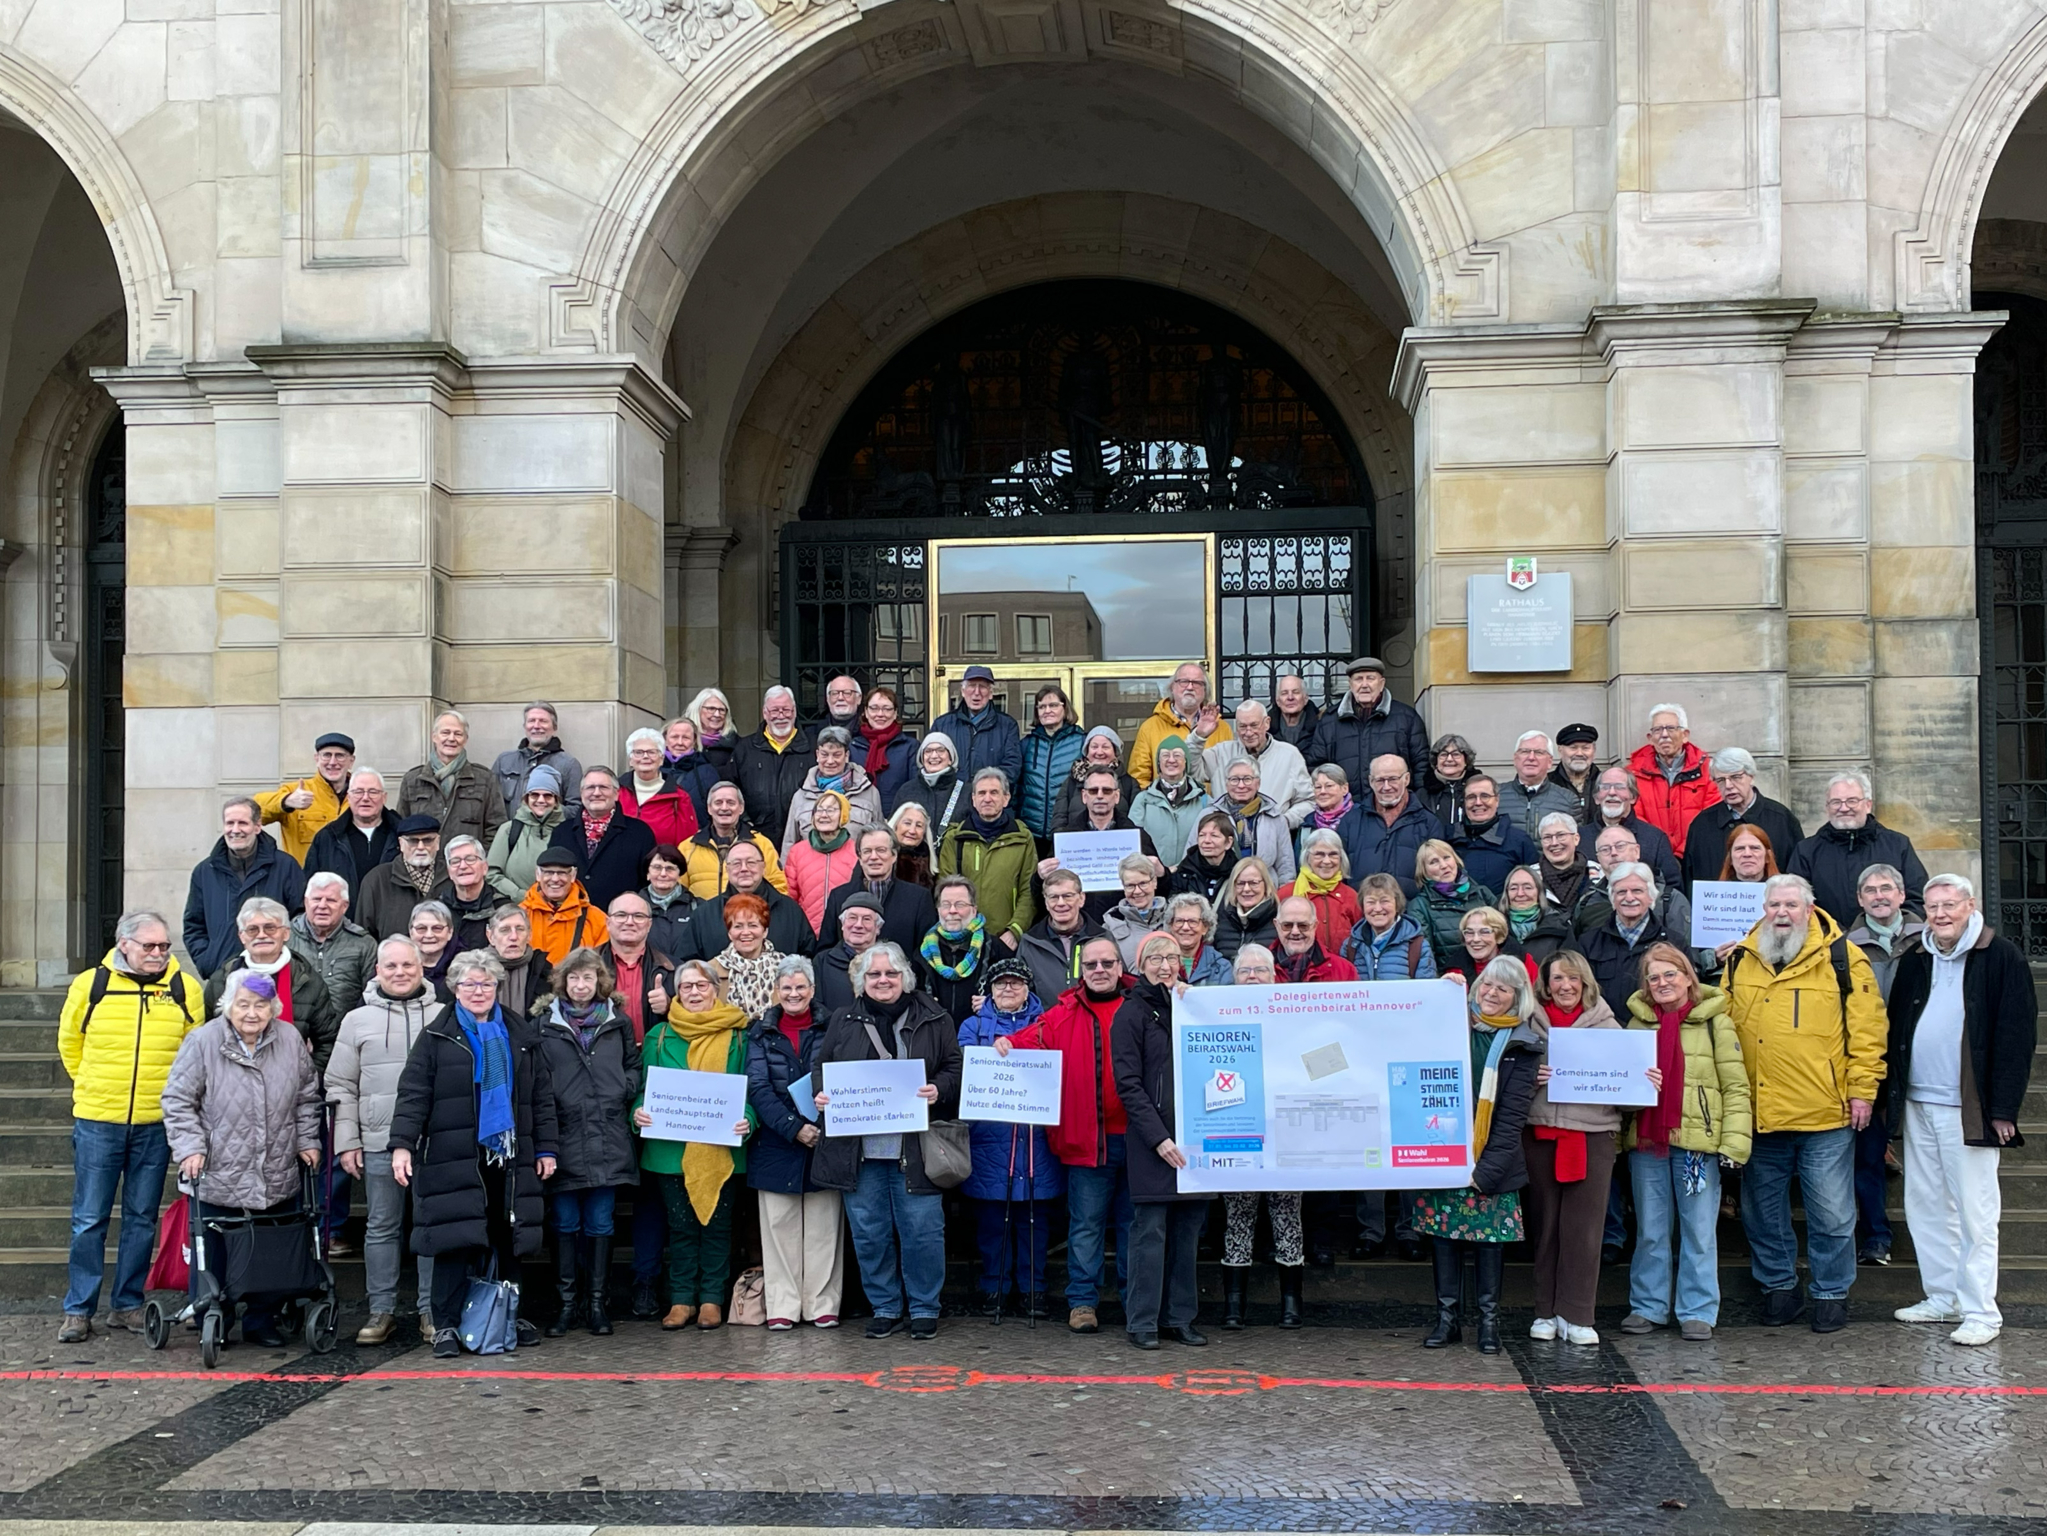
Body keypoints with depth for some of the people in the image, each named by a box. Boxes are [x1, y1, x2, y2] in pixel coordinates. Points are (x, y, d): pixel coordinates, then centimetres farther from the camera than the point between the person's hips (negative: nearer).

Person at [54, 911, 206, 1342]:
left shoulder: (184, 989, 0)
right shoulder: (89, 985, -3)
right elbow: (69, 1043, 12)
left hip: (155, 1124, 1)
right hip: (97, 1121, -1)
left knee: (141, 1218, 9)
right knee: (89, 1220, 3)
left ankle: (128, 1305, 19)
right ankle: (78, 1310, 12)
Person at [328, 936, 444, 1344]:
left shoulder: (443, 1016, 5)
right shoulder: (358, 1020, 7)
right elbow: (341, 1087, 8)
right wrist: (346, 1142, 2)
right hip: (379, 1143, 1)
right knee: (381, 1227, 7)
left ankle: (430, 1309, 15)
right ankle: (382, 1311, 16)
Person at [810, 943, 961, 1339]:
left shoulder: (933, 1019, 5)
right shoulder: (844, 1021, 11)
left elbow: (955, 1068, 5)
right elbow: (823, 1068, 16)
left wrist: (938, 1090, -14)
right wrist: (821, 1094, -4)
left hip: (914, 1148, -2)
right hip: (858, 1149, 2)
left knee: (922, 1230, 0)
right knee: (869, 1233, 7)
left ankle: (924, 1309, 14)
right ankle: (884, 1308, 20)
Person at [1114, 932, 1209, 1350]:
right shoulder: (1133, 1012, -1)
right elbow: (1128, 1084, -8)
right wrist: (1158, 1137, -14)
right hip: (1152, 1140, -5)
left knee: (1189, 1227, 7)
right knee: (1150, 1229, -4)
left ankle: (1180, 1317, 15)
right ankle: (1143, 1321, 3)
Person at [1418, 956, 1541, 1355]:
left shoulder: (1523, 1045, 0)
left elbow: (1513, 1113, -6)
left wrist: (1486, 1168, -13)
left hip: (1492, 1162, -2)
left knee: (1490, 1239, 2)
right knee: (1444, 1236, 5)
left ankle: (1489, 1321, 14)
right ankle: (1447, 1318, 14)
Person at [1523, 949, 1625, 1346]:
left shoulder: (1605, 1023, 8)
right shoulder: (1531, 1023, 8)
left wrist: (1649, 1082, -9)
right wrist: (1529, 1078, -12)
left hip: (1592, 1133, 0)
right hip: (1540, 1131, 0)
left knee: (1584, 1225, -2)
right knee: (1545, 1223, 6)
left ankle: (1576, 1316, 6)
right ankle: (1546, 1312, 16)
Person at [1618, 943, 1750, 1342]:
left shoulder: (1714, 1021, -1)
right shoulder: (1638, 1022, 10)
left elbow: (1736, 1085, -4)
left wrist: (1734, 1141, -12)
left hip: (1697, 1140, -4)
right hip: (1646, 1141, 4)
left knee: (1699, 1231, 4)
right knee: (1649, 1230, 11)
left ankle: (1697, 1312, 12)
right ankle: (1648, 1306, 20)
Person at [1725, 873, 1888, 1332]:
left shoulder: (1842, 958, -3)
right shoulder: (1740, 960, 7)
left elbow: (1866, 1028, -3)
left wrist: (1862, 1089, -7)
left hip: (1826, 1115, -3)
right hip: (1758, 1116, 4)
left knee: (1832, 1214, 4)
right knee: (1762, 1211, 13)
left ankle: (1832, 1293, 20)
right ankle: (1778, 1287, 27)